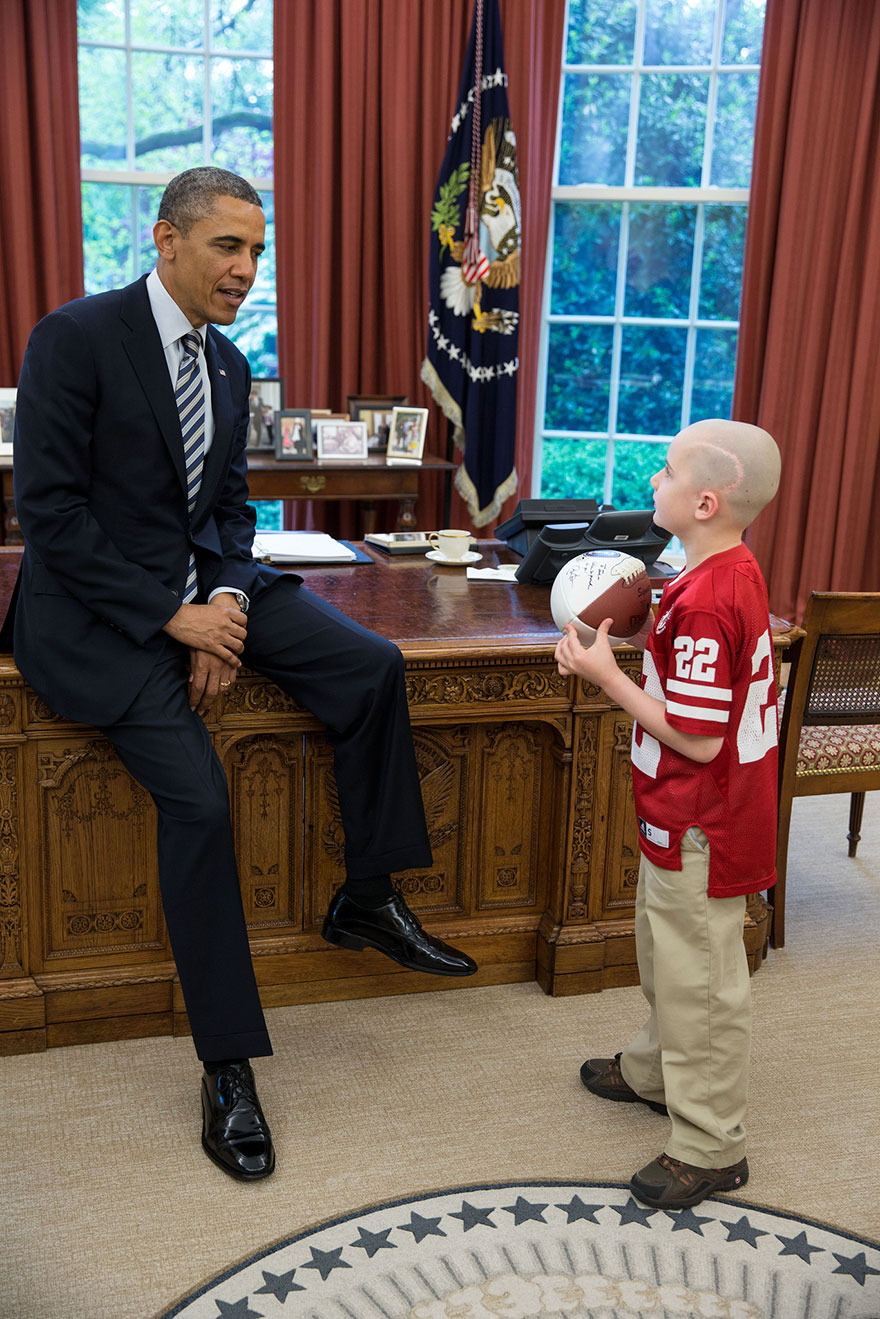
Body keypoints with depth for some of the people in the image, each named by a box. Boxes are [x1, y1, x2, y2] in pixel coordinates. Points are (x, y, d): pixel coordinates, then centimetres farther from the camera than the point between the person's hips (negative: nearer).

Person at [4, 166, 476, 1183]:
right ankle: (227, 1069, -5)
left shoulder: (228, 366, 10)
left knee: (372, 666, -11)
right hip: (99, 605, -7)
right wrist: (173, 617, -19)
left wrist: (224, 604, -8)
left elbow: (230, 508, 13)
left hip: (202, 587, 7)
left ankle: (366, 901, 6)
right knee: (197, 796, -21)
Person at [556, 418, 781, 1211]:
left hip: (700, 832, -10)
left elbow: (695, 737, -27)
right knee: (666, 955, 27)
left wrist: (606, 675, -20)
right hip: (687, 819, 10)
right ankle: (656, 1072, 48)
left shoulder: (703, 603, -28)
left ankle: (710, 1149, 21)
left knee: (699, 981, 4)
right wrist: (619, 660, 3)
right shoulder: (736, 573, 3)